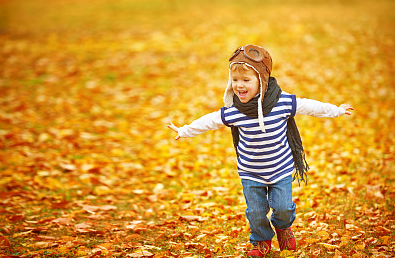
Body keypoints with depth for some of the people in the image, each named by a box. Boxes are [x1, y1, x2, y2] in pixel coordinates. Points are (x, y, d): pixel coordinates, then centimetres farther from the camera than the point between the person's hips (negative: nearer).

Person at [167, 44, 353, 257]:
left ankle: (283, 227, 39)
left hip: (281, 168, 0)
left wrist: (337, 110, 7)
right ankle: (261, 241, 36)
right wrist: (184, 131, 10)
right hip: (251, 173, 1)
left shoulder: (284, 102, -19)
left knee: (283, 207, 3)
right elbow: (208, 121, 0)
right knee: (256, 211, 6)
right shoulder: (231, 112, -16)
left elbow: (309, 106, -4)